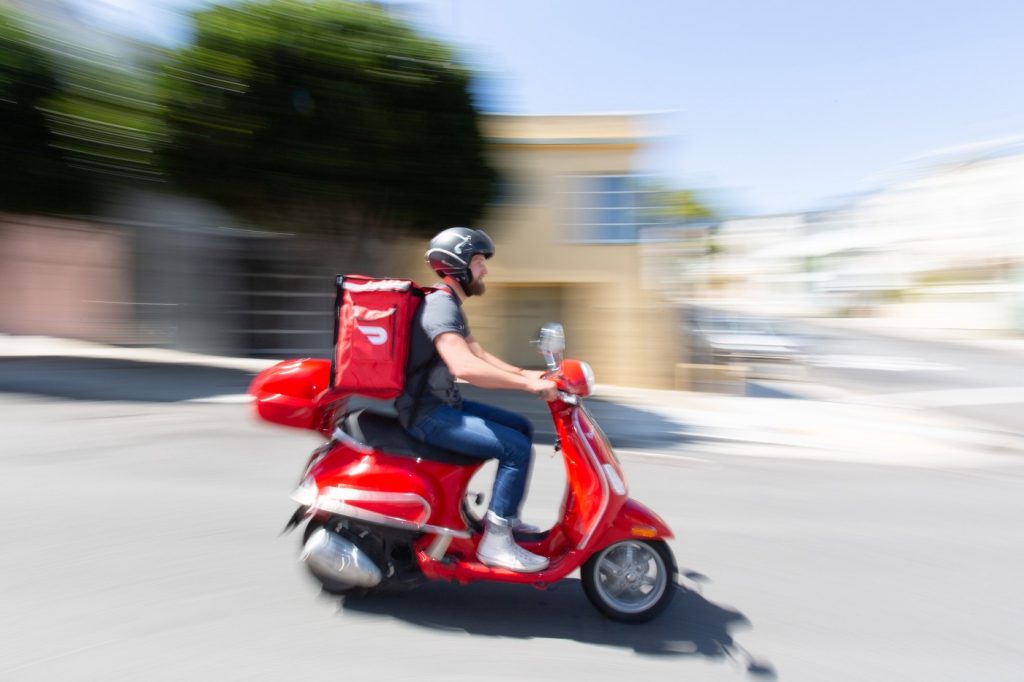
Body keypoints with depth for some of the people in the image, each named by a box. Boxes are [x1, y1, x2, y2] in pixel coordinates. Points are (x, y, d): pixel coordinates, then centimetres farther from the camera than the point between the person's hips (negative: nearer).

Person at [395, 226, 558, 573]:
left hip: (443, 404, 10)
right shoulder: (440, 306, -19)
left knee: (522, 428, 13)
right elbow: (464, 366, -35)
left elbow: (479, 354, 15)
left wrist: (524, 373, 2)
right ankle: (495, 542, -6)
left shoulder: (451, 306, 15)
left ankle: (506, 516, 21)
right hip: (428, 415, -10)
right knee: (516, 448, -17)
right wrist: (527, 384, -32)